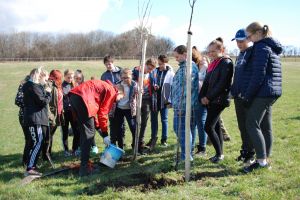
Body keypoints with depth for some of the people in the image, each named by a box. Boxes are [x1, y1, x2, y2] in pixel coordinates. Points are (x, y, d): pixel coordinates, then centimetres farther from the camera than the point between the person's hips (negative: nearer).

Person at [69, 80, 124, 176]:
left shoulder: (103, 86, 30)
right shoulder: (111, 91, 4)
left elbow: (96, 109, 28)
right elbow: (103, 113, -1)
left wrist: (98, 127, 27)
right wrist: (105, 135, 5)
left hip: (74, 96, 10)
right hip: (83, 99, -9)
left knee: (84, 131, 19)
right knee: (89, 133, -2)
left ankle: (84, 160, 26)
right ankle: (83, 168, -2)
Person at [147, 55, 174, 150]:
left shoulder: (170, 73, -5)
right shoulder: (154, 72, 4)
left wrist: (170, 100, -13)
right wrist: (153, 86, -14)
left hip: (164, 100, -3)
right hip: (154, 99, 3)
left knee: (164, 119, 8)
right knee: (154, 119, 9)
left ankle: (164, 139, 18)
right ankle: (153, 138, 20)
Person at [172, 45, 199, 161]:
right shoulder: (183, 66, 18)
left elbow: (187, 88, -21)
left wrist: (181, 105, -22)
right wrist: (174, 102, 23)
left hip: (183, 105, -10)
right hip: (179, 105, 10)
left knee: (182, 130, -4)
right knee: (178, 128, 15)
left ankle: (186, 156, 5)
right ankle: (186, 153, 26)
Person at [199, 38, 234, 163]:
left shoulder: (226, 63, -8)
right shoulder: (213, 64, 17)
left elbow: (222, 84, -16)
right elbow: (206, 82, 16)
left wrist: (209, 97, -14)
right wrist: (202, 97, 4)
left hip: (218, 100, -8)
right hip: (210, 101, 8)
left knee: (208, 127, -11)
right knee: (216, 127, 11)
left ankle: (219, 154, 1)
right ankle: (219, 154, 19)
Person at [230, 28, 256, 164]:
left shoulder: (253, 53, -8)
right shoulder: (240, 55, 17)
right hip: (238, 95, 8)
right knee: (242, 125, 13)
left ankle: (251, 153, 10)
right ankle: (244, 150, 24)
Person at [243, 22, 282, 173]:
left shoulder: (261, 47, -11)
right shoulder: (272, 48, 19)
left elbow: (258, 75, -18)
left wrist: (247, 96, -14)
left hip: (263, 93, -10)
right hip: (272, 92, 10)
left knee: (252, 125, -7)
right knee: (265, 127, 12)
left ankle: (261, 161, -7)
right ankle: (265, 159, 18)